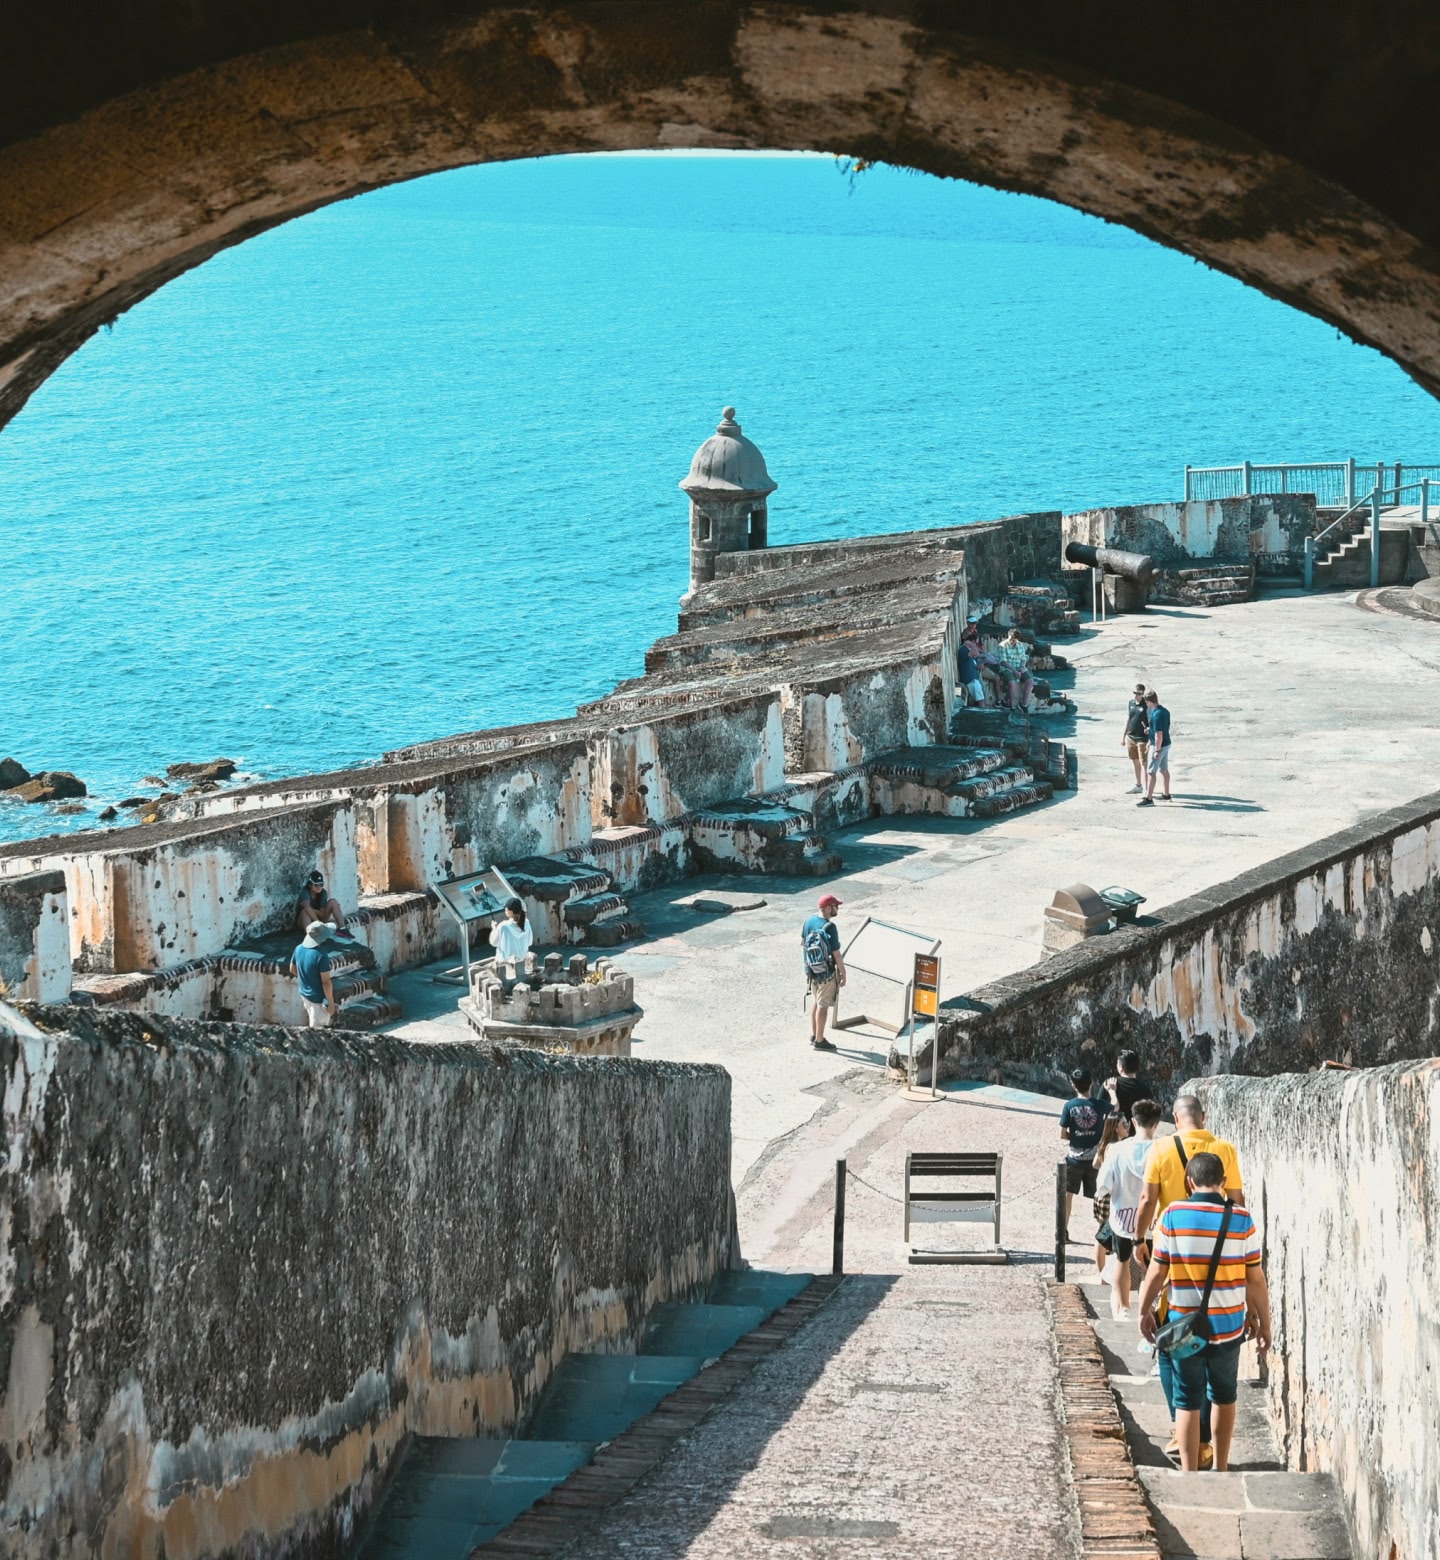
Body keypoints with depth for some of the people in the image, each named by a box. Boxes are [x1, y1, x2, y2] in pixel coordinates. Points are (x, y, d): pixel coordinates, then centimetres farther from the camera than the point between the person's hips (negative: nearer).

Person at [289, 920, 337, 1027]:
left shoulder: (299, 949, -9)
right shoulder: (321, 955, -31)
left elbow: (292, 970, 8)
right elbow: (326, 982, -26)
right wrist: (331, 1003, -16)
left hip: (304, 994, 7)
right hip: (318, 999, -7)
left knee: (311, 1024, 29)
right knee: (318, 1029, 9)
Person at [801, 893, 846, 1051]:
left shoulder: (809, 921, -3)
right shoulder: (830, 927, -24)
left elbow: (802, 943, 10)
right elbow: (836, 954, -19)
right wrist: (843, 973, -9)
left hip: (811, 969, 7)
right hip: (826, 973, -7)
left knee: (815, 1000, 22)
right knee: (823, 1005, 4)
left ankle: (813, 1035, 32)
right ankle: (819, 1041, 13)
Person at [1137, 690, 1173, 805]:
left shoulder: (1156, 714, -24)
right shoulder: (1165, 711, 6)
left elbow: (1159, 734, -25)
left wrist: (1157, 750, -22)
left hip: (1159, 745, -10)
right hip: (1166, 743, 10)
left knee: (1151, 772, -7)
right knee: (1164, 770, 20)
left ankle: (1148, 798, -9)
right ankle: (1166, 795, 31)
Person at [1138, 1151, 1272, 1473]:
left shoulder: (1173, 1215, -9)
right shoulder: (1241, 1220, -7)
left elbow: (1157, 1273, -5)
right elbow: (1256, 1279, -3)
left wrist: (1144, 1311, 10)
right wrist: (1263, 1322, 9)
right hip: (1229, 1326, 2)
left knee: (1187, 1402, 6)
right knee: (1224, 1397, 20)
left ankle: (1190, 1475, 5)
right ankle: (1221, 1469, 30)